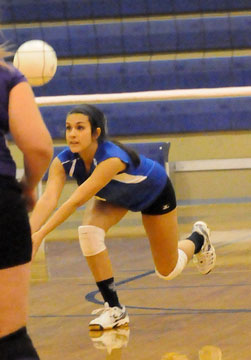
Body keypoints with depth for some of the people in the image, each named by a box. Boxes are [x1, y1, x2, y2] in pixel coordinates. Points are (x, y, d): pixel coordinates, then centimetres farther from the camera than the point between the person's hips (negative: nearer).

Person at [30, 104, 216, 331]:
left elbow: (76, 201, -53)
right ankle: (114, 310, -14)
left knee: (167, 271, 9)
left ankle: (198, 238, 45)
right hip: (117, 196, 4)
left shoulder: (112, 158, -47)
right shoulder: (64, 161, -30)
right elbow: (48, 199, -43)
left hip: (155, 191, -4)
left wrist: (41, 234, -60)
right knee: (89, 231, -28)